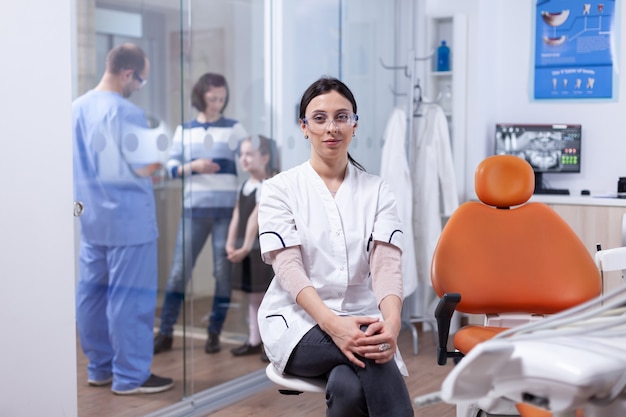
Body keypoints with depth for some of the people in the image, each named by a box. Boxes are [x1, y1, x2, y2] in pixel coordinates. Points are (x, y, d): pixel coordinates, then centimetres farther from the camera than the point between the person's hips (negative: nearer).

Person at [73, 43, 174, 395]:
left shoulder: (77, 108, 9)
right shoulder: (127, 113, -17)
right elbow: (144, 168, -16)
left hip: (91, 217, 8)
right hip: (128, 219, -8)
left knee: (92, 292, 12)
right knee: (130, 296, -2)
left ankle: (100, 368, 23)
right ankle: (130, 376, 5)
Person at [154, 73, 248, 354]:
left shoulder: (234, 128, 5)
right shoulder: (184, 130, 10)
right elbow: (171, 166, 6)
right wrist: (193, 166, -11)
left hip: (226, 209, -1)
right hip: (194, 210, 1)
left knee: (223, 273, 2)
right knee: (179, 271, 0)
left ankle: (214, 334, 13)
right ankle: (165, 333, 10)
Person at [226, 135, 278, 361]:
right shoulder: (244, 186, 12)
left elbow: (255, 219, -19)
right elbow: (236, 218, 7)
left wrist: (246, 247, -22)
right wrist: (230, 244, -2)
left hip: (262, 248, -8)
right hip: (245, 249, 8)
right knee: (253, 295, 15)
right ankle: (254, 341, 23)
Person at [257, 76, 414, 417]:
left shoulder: (376, 191, 8)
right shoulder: (280, 188, 1)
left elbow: (386, 263, -6)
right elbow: (289, 268, -11)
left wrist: (392, 320, -29)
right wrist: (333, 324, -29)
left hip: (360, 321, 1)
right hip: (297, 320, -1)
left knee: (349, 387, -34)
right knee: (370, 353, -33)